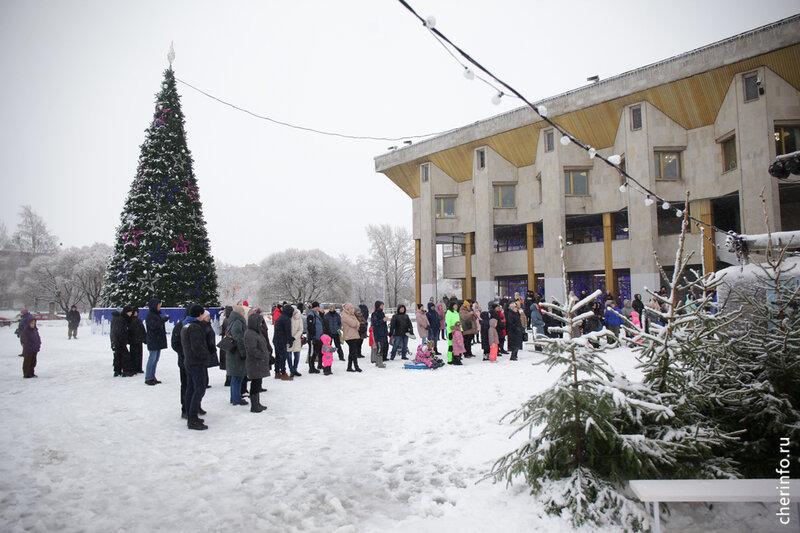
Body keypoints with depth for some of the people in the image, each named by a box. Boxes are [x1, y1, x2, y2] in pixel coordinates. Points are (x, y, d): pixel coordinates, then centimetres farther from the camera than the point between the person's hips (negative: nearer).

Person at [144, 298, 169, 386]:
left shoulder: (157, 314, 17)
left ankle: (152, 377, 18)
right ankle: (148, 378, -1)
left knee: (156, 359, 11)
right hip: (153, 341, -9)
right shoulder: (149, 316, -10)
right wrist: (163, 320, -31)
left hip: (159, 341, 9)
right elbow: (154, 325, -25)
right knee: (152, 359, -7)